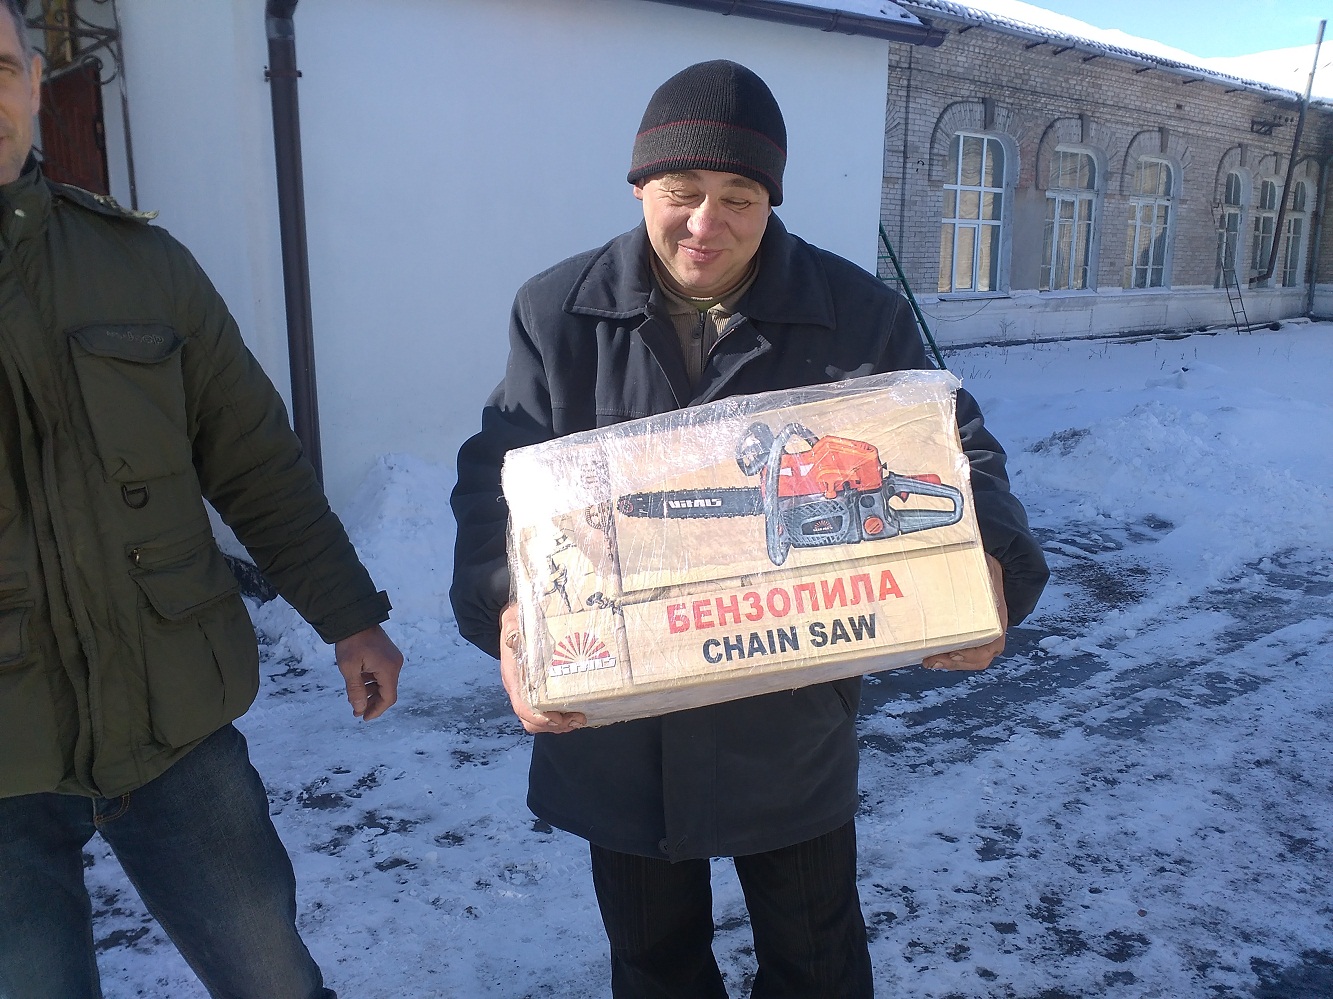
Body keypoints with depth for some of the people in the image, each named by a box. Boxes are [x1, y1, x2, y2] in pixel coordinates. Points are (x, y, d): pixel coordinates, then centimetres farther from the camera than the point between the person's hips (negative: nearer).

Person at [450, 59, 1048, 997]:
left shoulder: (859, 313, -7)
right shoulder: (558, 313, -5)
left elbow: (953, 453, -3)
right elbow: (498, 475, -6)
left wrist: (988, 566, -25)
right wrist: (505, 604, -26)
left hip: (793, 719, 0)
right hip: (616, 726, 1)